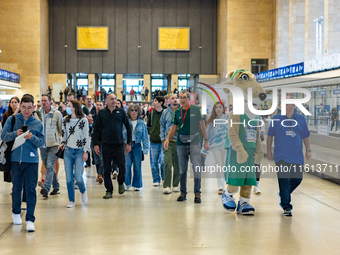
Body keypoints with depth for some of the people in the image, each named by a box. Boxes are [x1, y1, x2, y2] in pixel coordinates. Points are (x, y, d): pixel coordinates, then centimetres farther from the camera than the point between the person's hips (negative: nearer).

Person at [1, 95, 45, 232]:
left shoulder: (38, 124, 4)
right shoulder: (12, 119, 4)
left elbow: (42, 142, 1)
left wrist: (32, 137, -18)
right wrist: (15, 134, -17)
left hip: (31, 161, -1)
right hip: (15, 159, 1)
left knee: (31, 190, -5)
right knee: (16, 188, 13)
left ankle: (30, 220, -3)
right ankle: (16, 213, 33)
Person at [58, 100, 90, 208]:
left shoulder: (83, 120, -3)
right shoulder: (65, 120, 9)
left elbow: (86, 137, -3)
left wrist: (86, 151, -7)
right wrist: (62, 144, 1)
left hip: (79, 151, -4)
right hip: (68, 151, 4)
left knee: (78, 177, -12)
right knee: (69, 178, 1)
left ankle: (83, 191, 20)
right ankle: (71, 201, 13)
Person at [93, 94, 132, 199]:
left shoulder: (121, 112, 5)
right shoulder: (101, 113, 5)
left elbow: (128, 127, 8)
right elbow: (96, 129, 8)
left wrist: (129, 143, 3)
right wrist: (95, 144, 0)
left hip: (119, 144, 0)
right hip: (106, 145, 0)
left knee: (122, 166, -4)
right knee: (107, 169, 3)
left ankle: (121, 182, 25)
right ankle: (109, 191, 14)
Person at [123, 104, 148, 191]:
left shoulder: (142, 123, 5)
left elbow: (145, 137, 5)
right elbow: (122, 134, 5)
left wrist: (145, 148, -1)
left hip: (137, 146, 1)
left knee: (137, 166, 2)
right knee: (127, 164, -6)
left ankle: (137, 185, 13)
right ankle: (127, 184, 7)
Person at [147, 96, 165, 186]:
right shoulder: (152, 113, 8)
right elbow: (148, 125, 20)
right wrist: (150, 132, 6)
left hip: (163, 141, -4)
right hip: (153, 141, 4)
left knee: (163, 161, -8)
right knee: (154, 162, 7)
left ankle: (164, 178, 15)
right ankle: (156, 180, 17)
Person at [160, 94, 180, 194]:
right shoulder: (165, 112, 7)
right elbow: (162, 126, 14)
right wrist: (163, 138, 4)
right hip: (168, 141, 0)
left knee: (177, 164, 7)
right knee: (167, 162, -11)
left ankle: (175, 185, 19)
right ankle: (166, 186, -10)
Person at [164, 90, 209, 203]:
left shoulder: (196, 109, 0)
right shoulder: (177, 112, 10)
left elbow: (202, 125, 3)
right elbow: (173, 127, 13)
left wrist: (206, 140, 2)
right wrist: (167, 139, -3)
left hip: (194, 143, -3)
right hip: (181, 143, 3)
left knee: (196, 168, -8)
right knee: (182, 170, 7)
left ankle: (197, 193, -1)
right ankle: (183, 193, 16)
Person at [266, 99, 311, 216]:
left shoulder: (301, 119, 6)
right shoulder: (276, 119, 0)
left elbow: (305, 136, 14)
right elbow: (269, 136, 7)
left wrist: (308, 150, 8)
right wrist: (269, 151, 5)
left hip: (297, 157, 3)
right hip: (281, 157, -3)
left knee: (297, 179, 8)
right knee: (284, 181, -6)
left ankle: (283, 194, 34)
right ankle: (286, 207, 1)